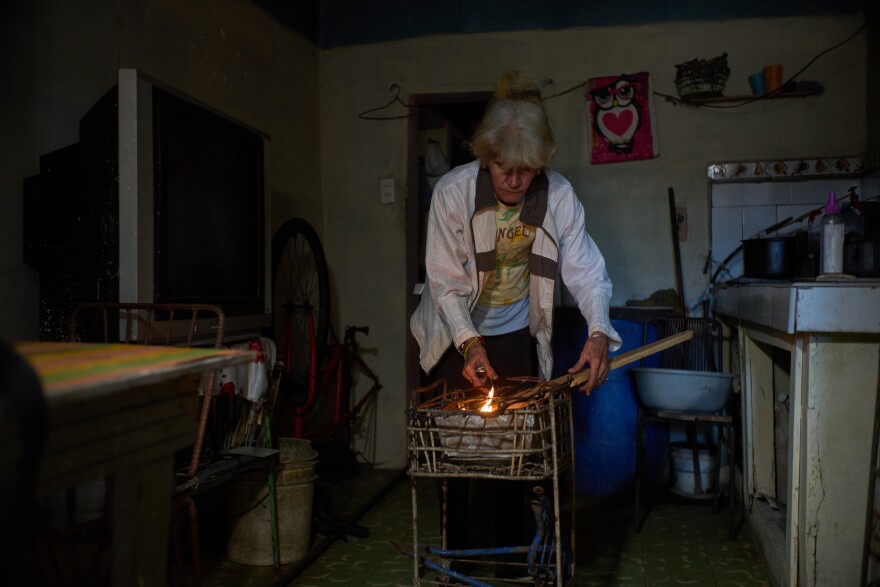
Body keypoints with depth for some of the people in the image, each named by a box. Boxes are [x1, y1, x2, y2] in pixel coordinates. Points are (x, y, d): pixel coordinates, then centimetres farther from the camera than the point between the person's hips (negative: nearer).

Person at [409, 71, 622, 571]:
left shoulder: (559, 196, -16)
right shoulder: (453, 191, -21)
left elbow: (585, 268, -17)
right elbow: (446, 281, -18)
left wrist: (599, 332, -33)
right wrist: (471, 344, -28)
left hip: (516, 335, 2)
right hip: (458, 335, -1)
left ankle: (509, 544, 23)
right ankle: (457, 549, 20)